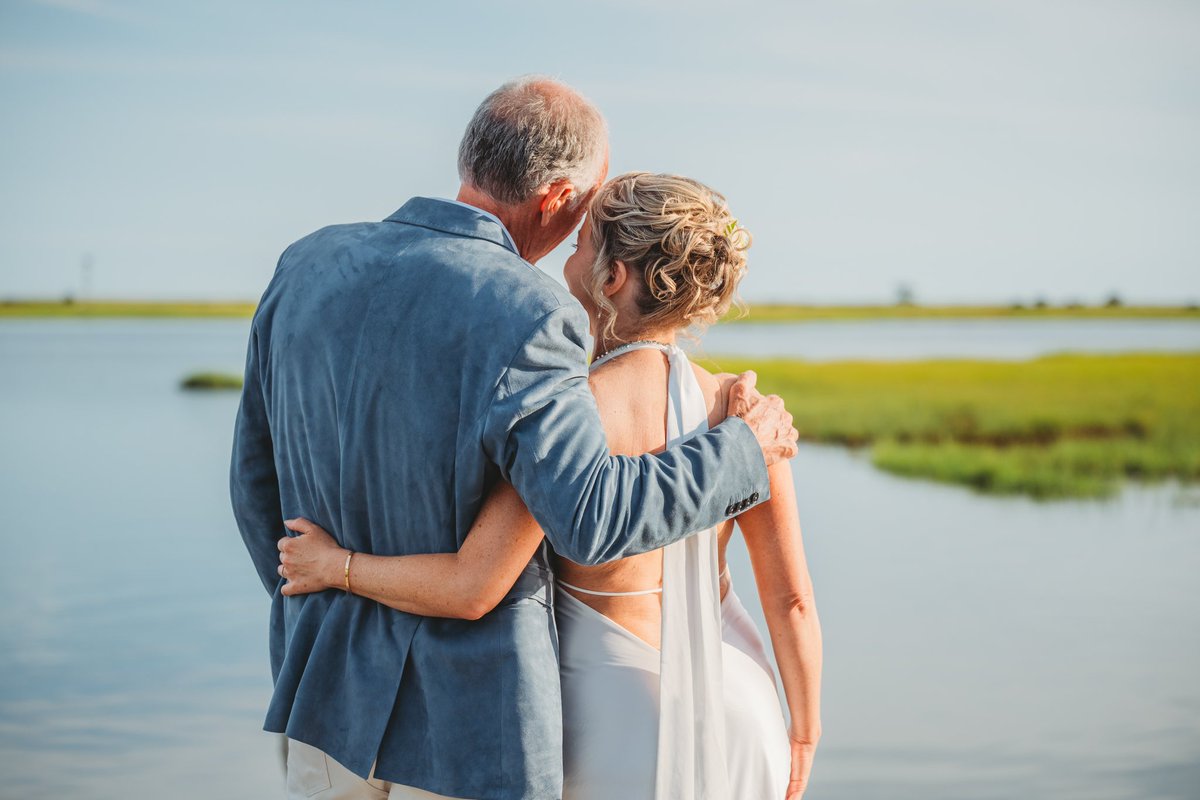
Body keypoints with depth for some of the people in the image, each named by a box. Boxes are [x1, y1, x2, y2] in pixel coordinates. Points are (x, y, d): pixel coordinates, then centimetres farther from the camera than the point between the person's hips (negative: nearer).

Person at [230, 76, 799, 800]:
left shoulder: (309, 265, 1)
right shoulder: (522, 313, -20)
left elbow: (257, 479, 9)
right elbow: (595, 520, -28)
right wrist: (745, 450, -12)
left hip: (330, 688, 6)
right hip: (469, 710, -6)